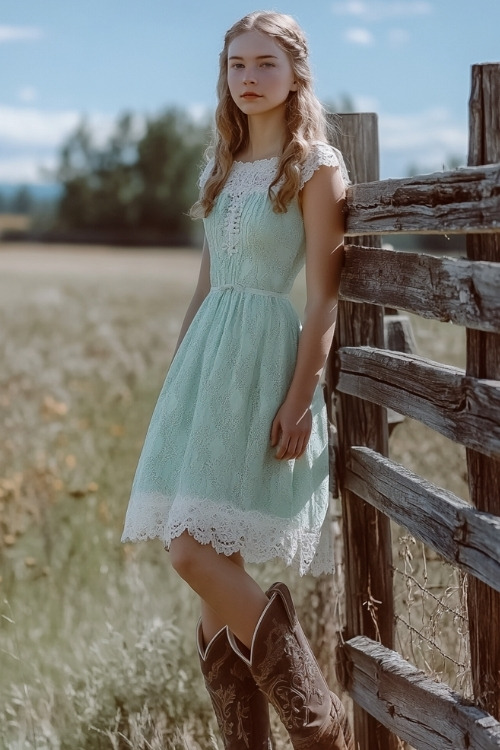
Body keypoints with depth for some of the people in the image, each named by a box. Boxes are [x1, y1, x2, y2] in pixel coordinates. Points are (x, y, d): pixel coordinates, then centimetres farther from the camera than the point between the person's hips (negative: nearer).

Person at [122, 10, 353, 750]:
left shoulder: (315, 166, -4)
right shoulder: (224, 165, 17)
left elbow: (324, 296, -9)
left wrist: (300, 397, -16)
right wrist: (177, 377, 18)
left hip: (266, 356, -7)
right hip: (206, 356, 7)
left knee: (197, 552, -14)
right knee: (214, 566, 5)